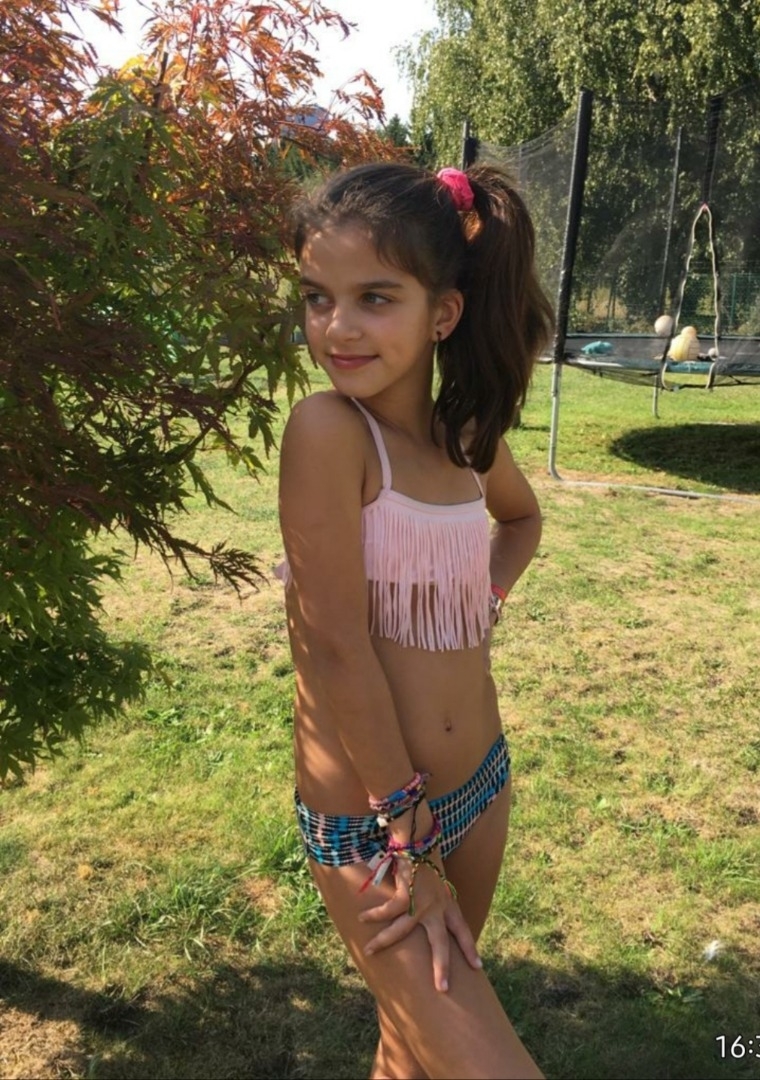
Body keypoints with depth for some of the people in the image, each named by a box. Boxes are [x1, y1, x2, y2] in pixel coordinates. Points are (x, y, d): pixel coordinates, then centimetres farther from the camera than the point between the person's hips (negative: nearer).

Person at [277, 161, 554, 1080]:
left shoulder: (469, 433, -1)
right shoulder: (327, 429, -19)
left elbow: (521, 517, 22)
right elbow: (336, 646, -20)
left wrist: (484, 600, 4)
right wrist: (409, 838, -15)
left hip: (480, 786, 6)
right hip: (365, 821, -6)